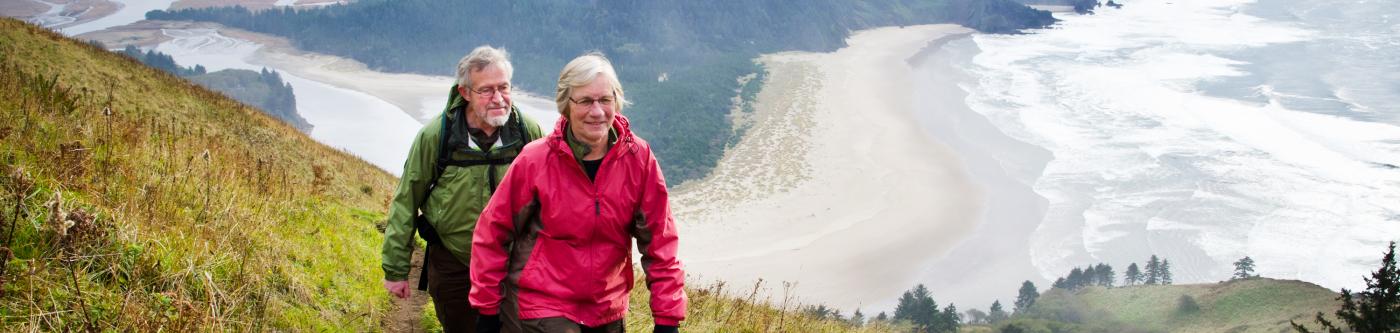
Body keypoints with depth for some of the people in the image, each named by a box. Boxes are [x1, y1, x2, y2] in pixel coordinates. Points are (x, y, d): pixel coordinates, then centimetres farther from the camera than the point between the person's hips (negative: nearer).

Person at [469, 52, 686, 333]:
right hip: (539, 310, -3)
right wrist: (488, 309, -2)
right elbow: (492, 234, -3)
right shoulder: (534, 160, -11)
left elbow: (659, 241, -3)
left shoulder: (639, 159, -6)